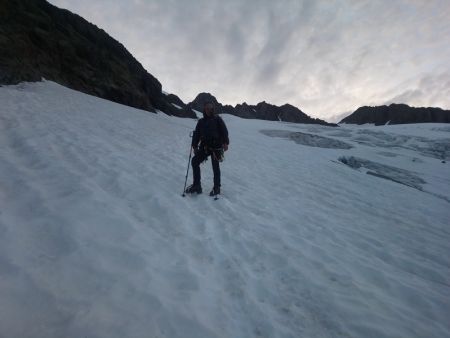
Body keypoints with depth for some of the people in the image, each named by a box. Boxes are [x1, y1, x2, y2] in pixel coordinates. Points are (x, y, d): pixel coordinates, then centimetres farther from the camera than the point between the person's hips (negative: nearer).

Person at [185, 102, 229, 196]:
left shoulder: (217, 119, 3)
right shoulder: (201, 121, 14)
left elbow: (224, 131, -4)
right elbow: (197, 134, 12)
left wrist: (225, 143, -15)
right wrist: (194, 145, 3)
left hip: (216, 146, -4)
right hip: (205, 146, 5)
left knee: (215, 166, -2)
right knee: (195, 161, -3)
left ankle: (216, 188, 10)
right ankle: (196, 185, 5)